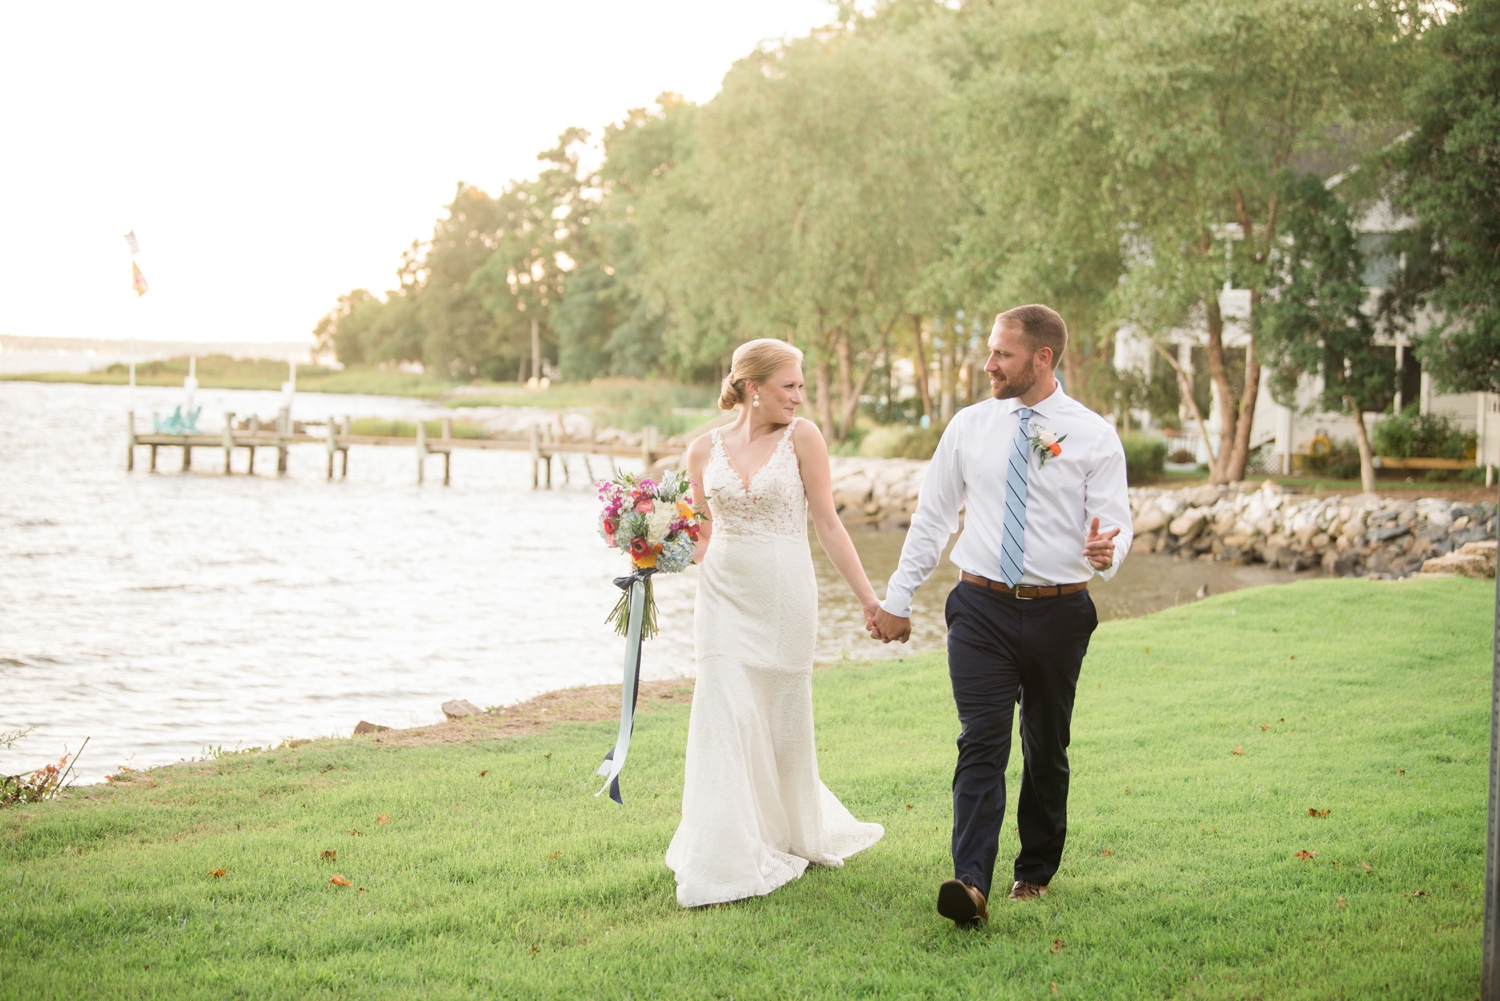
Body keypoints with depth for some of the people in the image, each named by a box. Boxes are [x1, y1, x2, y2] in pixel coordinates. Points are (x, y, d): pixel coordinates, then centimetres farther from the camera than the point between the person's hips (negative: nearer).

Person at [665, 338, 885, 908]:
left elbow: (827, 524, -1)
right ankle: (723, 862, 2)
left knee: (782, 722, 7)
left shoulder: (801, 438, -2)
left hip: (784, 595, -2)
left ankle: (798, 838, 31)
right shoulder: (705, 450, 5)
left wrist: (868, 597, -4)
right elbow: (700, 538, 12)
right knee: (725, 719, -6)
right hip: (723, 595, 2)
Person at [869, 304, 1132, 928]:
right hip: (981, 607, 1)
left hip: (1058, 612, -1)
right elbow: (932, 517, 11)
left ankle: (1036, 871, 28)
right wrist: (897, 599, 11)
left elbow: (1115, 524, -5)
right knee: (981, 743, -12)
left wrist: (1106, 551, -30)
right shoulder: (969, 426, 6)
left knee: (1047, 748, 11)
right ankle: (972, 884, -22)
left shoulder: (1093, 436, -2)